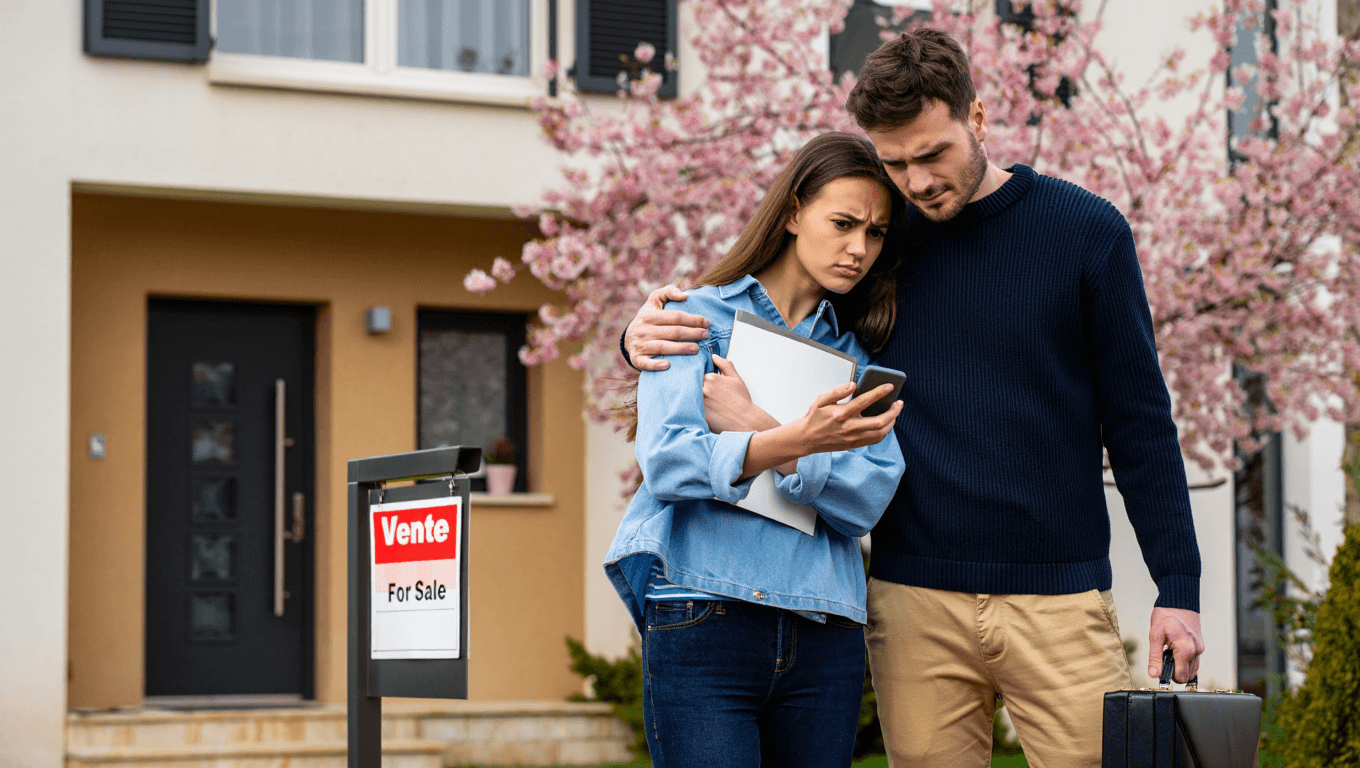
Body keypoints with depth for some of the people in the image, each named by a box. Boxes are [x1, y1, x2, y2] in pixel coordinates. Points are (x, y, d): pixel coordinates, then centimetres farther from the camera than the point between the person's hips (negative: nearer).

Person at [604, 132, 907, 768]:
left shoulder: (855, 352, 17)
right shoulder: (699, 316, 6)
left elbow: (871, 499, 1)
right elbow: (665, 458, -11)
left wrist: (760, 428, -11)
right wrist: (793, 441, -27)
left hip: (824, 637, 4)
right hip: (705, 618, -4)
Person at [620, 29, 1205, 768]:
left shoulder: (1086, 232, 1)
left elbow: (1138, 420, 4)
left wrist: (1177, 585, -1)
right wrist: (647, 332, -7)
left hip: (1057, 595, -2)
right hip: (915, 601, 2)